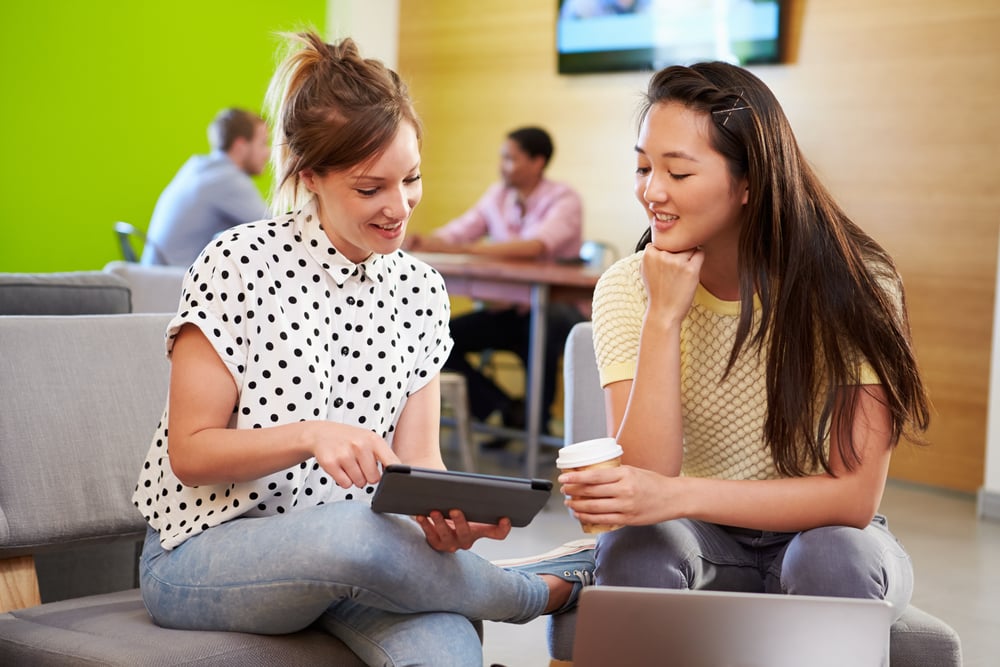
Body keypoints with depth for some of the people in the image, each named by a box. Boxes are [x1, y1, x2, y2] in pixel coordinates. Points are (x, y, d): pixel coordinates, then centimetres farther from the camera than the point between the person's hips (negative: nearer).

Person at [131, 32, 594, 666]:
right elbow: (190, 453, -9)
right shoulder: (240, 263, -10)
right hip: (204, 555, -2)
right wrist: (310, 435, -27)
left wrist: (446, 515, -21)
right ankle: (533, 590, -9)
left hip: (355, 545, 2)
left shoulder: (421, 289, 7)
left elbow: (418, 456, 3)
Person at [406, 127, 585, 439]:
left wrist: (467, 249, -41)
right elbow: (455, 232, -1)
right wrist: (426, 243, -25)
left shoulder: (564, 200, -13)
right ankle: (509, 411, 3)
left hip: (555, 310, -6)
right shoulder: (497, 195, 6)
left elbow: (534, 246, -31)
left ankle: (539, 422, -15)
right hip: (506, 309, 6)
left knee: (541, 326, -39)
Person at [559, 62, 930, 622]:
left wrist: (677, 496, -32)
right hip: (703, 541, 1)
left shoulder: (856, 285, -16)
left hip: (821, 534, -1)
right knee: (636, 545, -32)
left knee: (837, 556, -34)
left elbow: (856, 495, -22)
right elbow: (646, 478, -19)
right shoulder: (627, 291, -10)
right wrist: (663, 318, -27)